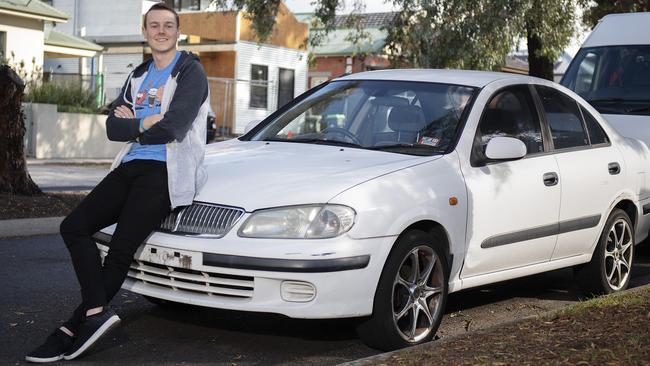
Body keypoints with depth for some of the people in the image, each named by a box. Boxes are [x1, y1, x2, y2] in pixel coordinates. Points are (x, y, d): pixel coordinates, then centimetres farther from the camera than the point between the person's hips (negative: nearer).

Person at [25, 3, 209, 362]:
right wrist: (146, 124, -9)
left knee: (120, 249, -13)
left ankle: (74, 329, -7)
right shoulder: (139, 76, 21)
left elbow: (172, 129, -16)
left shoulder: (190, 72, -2)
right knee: (74, 226, -7)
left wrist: (131, 124, 1)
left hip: (165, 171, -8)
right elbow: (112, 127, 10)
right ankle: (96, 312, -16)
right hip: (131, 167, 8)